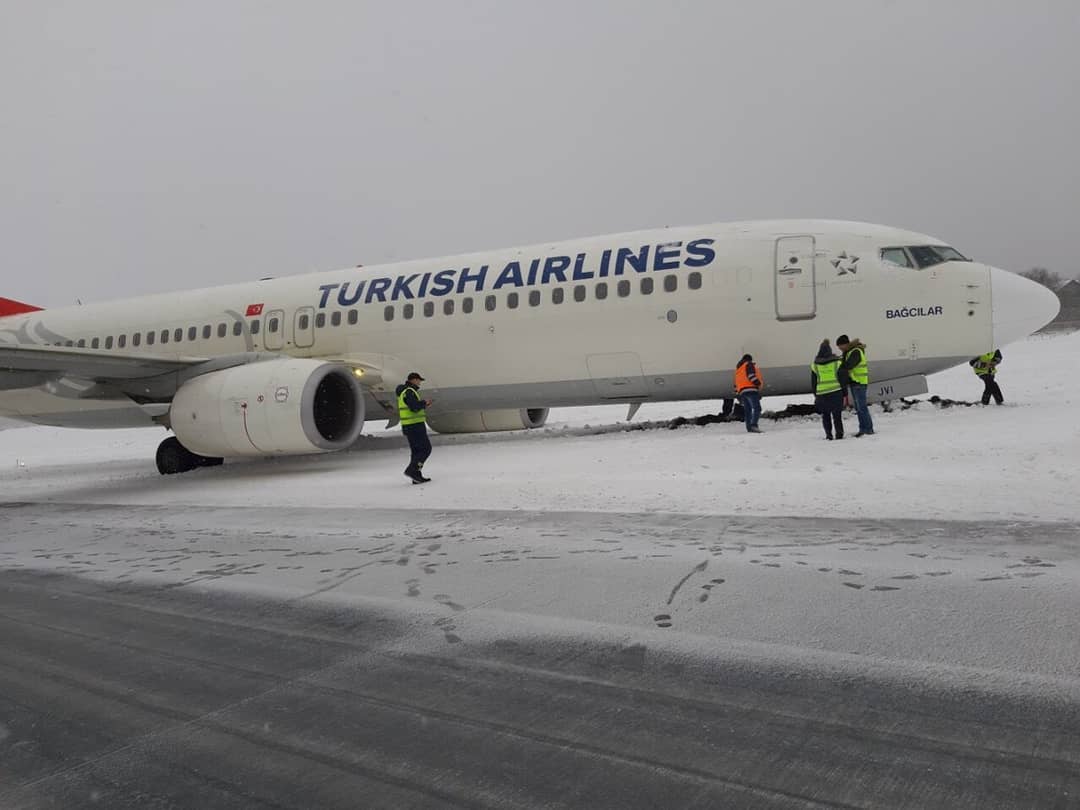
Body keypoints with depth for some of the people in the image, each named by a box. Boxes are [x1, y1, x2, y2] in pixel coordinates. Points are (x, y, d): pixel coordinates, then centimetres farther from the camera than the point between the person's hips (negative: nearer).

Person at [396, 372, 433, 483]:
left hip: (409, 426, 10)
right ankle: (411, 470, -11)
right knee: (426, 449, -5)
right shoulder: (409, 392, -15)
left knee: (417, 451, 11)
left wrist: (423, 404, 16)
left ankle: (417, 477, 10)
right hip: (415, 425, -10)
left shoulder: (404, 392, 18)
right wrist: (424, 402, -9)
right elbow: (415, 408, -27)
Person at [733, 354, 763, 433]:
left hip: (742, 391, 8)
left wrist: (738, 396, 26)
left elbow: (736, 384, 26)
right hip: (751, 390, -8)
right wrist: (758, 384, -14)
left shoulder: (738, 369, 29)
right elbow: (751, 376, -13)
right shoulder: (749, 365, 6)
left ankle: (749, 428, 1)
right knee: (757, 408, -16)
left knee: (747, 411, 7)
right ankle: (754, 425, -32)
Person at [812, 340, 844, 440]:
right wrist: (844, 394, 3)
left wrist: (815, 395, 16)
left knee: (825, 415, 12)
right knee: (837, 415, 6)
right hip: (836, 392, -1)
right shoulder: (837, 362, -4)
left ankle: (829, 435, 9)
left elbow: (813, 382, 6)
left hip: (821, 393, 1)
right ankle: (839, 434, 5)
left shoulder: (815, 364, 0)